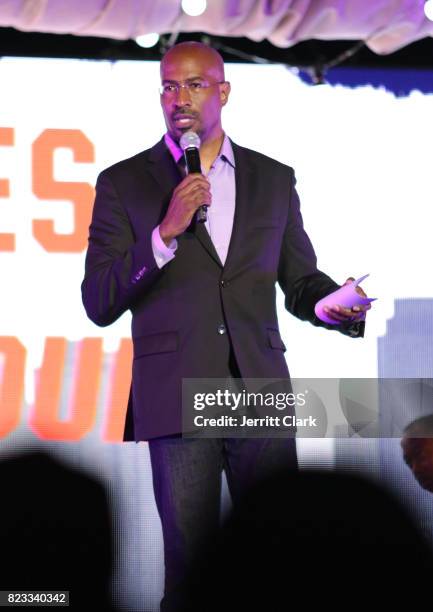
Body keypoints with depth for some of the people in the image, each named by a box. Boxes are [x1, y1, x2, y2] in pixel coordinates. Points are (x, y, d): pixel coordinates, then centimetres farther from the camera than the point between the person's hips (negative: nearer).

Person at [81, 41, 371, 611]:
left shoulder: (274, 179, 12)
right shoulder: (125, 183, 4)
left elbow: (300, 280, 16)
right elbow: (99, 303, -2)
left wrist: (337, 306, -7)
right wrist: (166, 233, -15)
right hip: (178, 402, -2)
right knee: (191, 566, 1)